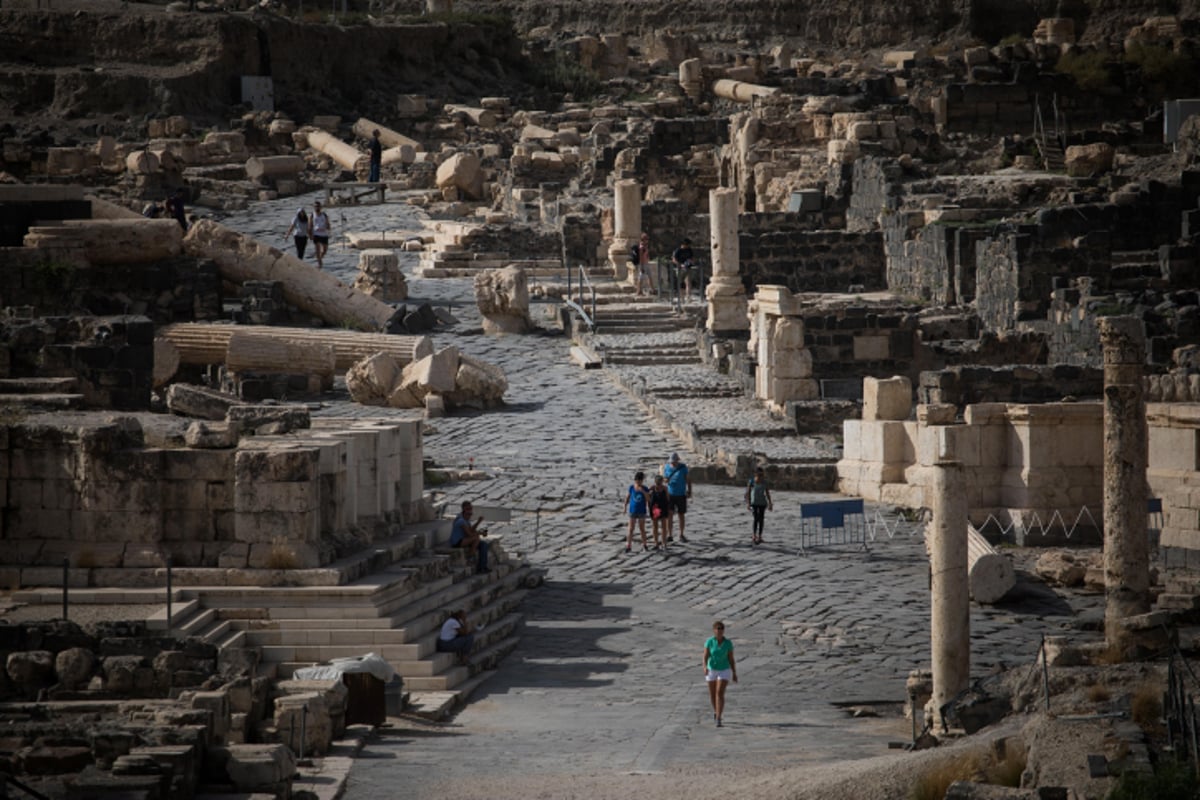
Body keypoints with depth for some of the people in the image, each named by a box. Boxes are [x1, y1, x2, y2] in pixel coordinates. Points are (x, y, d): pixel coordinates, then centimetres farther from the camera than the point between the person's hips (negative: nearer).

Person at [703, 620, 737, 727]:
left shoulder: (728, 643, -11)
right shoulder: (709, 642, -12)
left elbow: (731, 659, -3)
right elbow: (705, 656, -17)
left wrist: (734, 674, 1)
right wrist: (705, 667, -36)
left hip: (724, 671, -2)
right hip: (712, 670, 2)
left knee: (720, 693, -18)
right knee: (712, 694, 17)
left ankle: (718, 718, -19)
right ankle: (716, 710, 49)